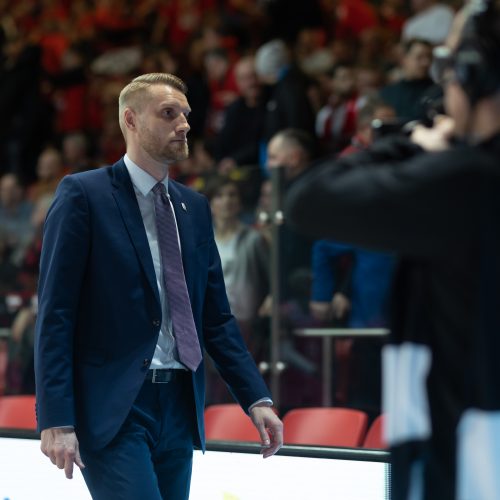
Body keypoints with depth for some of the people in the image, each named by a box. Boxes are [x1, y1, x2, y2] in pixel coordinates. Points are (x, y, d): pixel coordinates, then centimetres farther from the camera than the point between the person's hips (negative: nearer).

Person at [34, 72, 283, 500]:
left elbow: (216, 317, 17)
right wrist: (56, 420, -15)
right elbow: (54, 315, -7)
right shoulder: (84, 194, -3)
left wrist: (257, 400, 7)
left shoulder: (195, 207, 16)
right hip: (113, 408, -6)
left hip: (179, 406, 6)